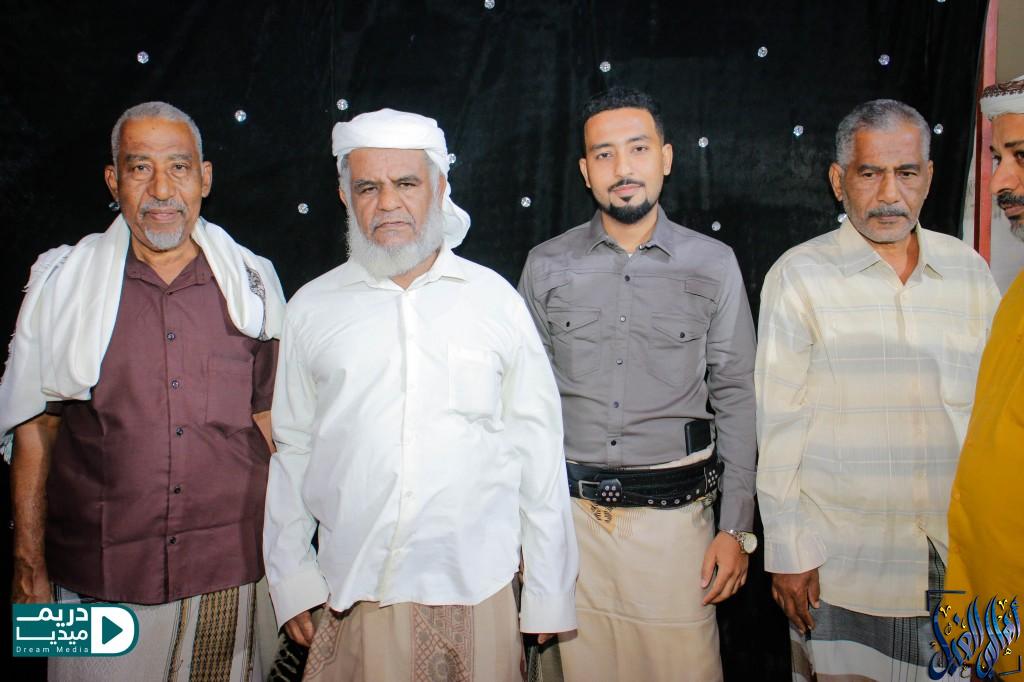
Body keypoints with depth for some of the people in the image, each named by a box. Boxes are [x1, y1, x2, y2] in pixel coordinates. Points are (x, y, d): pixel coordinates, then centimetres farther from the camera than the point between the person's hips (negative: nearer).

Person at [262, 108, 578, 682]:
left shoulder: (496, 298, 2)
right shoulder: (312, 308, 5)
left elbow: (538, 450, 2)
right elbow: (291, 448, 9)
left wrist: (550, 597, 2)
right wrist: (292, 581, 6)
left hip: (479, 592, 0)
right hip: (352, 597, 1)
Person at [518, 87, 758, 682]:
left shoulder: (714, 265, 0)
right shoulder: (547, 266, 2)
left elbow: (736, 397, 2)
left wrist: (737, 528, -1)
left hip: (674, 509, 0)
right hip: (570, 510, 1)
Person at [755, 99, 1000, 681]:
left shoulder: (970, 269, 6)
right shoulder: (800, 276, -5)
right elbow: (778, 423, -6)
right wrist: (787, 552, -7)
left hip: (962, 549, 4)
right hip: (845, 560, -3)